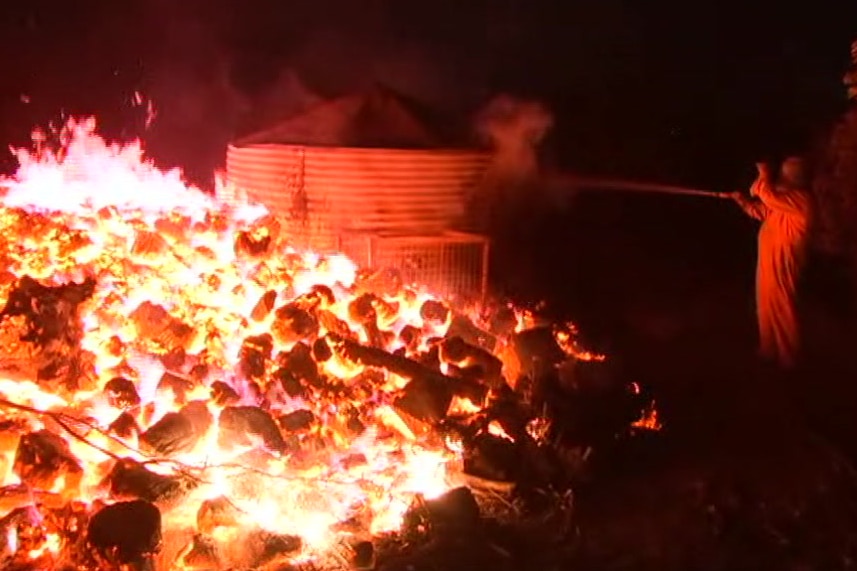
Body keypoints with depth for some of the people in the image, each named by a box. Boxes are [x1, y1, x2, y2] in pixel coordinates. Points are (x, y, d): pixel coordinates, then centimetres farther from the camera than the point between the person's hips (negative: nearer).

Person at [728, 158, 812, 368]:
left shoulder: (800, 199, -21)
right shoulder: (783, 197, 11)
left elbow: (769, 196, -32)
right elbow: (761, 211, 21)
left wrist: (764, 174, -16)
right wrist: (743, 200, 6)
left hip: (781, 265, -10)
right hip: (769, 263, 10)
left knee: (781, 310, 0)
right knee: (768, 307, 18)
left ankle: (787, 357, 12)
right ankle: (770, 351, 31)